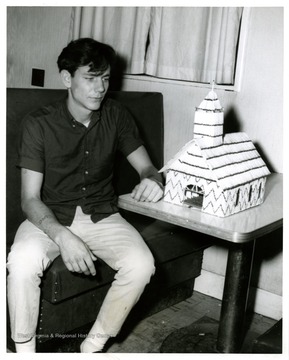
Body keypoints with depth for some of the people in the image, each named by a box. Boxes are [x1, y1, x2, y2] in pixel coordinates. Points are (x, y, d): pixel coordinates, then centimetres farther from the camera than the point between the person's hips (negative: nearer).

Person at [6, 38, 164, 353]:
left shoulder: (115, 116, 0)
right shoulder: (39, 124, -10)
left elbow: (146, 167, 5)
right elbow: (30, 199, -14)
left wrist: (151, 180, -22)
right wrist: (62, 236, -34)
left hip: (101, 216, 3)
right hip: (50, 218, -2)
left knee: (141, 264, -25)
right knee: (22, 261, -34)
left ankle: (93, 345, -4)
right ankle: (24, 350, -9)